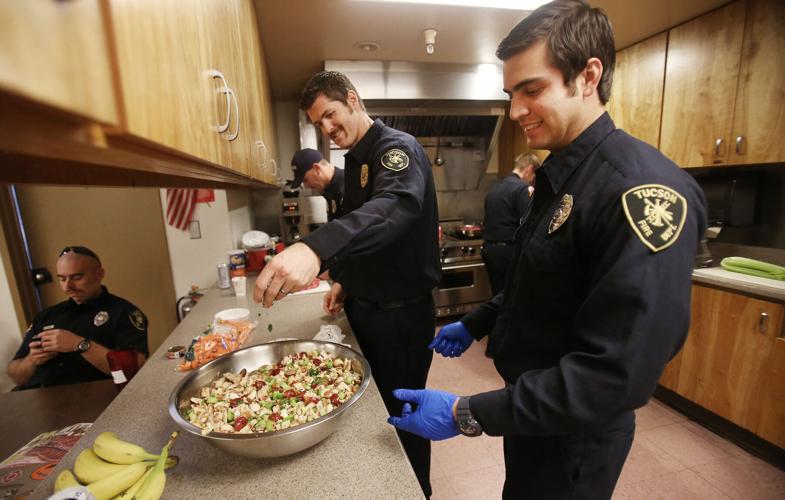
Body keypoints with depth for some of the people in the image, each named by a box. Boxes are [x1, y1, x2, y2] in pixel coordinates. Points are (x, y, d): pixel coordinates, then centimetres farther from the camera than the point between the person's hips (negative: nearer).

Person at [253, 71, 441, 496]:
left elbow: (394, 207, -39)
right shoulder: (355, 160, 12)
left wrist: (315, 248, -53)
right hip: (363, 308, 9)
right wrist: (344, 279, 8)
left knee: (402, 413, 10)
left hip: (401, 314, -8)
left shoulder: (397, 148, -16)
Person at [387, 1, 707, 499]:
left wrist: (467, 415, -27)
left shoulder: (642, 189, -27)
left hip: (574, 435, -7)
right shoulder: (559, 175, 2)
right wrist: (475, 324, 9)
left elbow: (616, 375, -30)